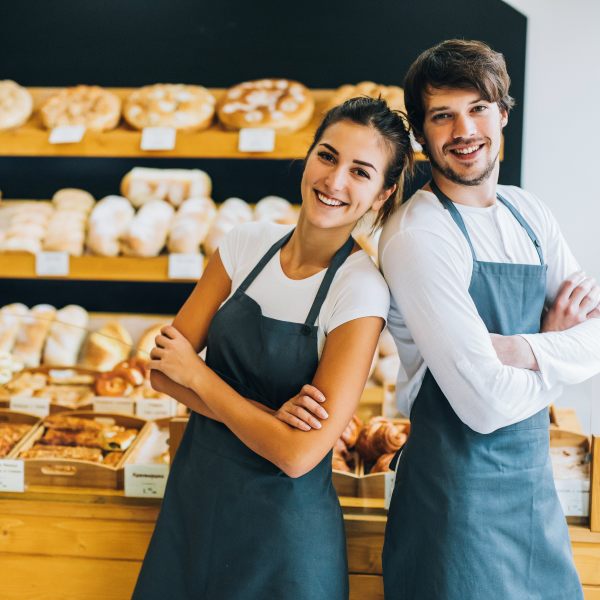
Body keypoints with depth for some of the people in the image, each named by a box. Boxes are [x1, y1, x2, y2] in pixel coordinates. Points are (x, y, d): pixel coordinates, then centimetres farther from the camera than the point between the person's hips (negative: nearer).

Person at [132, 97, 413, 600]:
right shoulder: (247, 244, -5)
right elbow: (163, 368, -5)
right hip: (195, 490, 5)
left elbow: (298, 454, -23)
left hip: (281, 519, -4)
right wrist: (265, 414, -19)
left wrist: (196, 374, -14)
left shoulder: (362, 290, -19)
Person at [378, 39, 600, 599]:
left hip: (533, 475, 7)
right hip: (460, 486, -7)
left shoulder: (528, 213, 6)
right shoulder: (417, 234, -18)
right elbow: (486, 404, -23)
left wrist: (522, 351, -17)